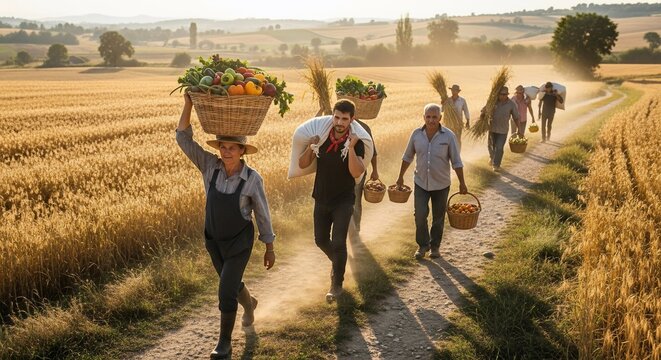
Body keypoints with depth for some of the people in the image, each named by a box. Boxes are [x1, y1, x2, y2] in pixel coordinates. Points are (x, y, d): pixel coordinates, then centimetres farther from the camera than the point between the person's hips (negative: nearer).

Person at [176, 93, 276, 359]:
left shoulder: (252, 178, -21)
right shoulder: (210, 166, -14)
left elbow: (262, 214, -10)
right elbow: (183, 139, -18)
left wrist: (270, 248, -3)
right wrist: (188, 104, -29)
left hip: (239, 242, -4)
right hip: (214, 240, 4)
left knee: (226, 293, -7)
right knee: (232, 282, 25)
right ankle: (249, 304, 59)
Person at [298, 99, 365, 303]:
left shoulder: (356, 143, -13)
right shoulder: (322, 138, -5)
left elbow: (357, 173, -26)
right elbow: (302, 164, -3)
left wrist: (351, 147, -35)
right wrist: (310, 148, -21)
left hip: (343, 201, -4)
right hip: (321, 199, 4)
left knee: (338, 243, -8)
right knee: (321, 240, 15)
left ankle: (337, 284, 10)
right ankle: (337, 262, 46)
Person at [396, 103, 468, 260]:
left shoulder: (448, 136, -10)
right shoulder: (416, 134, -4)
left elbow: (456, 162, -6)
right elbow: (407, 157, 9)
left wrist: (462, 183, -7)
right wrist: (401, 177, 12)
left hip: (441, 184, -1)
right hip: (421, 182, 1)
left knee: (438, 218, 10)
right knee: (420, 215, -6)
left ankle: (435, 246, 28)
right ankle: (423, 245, 15)